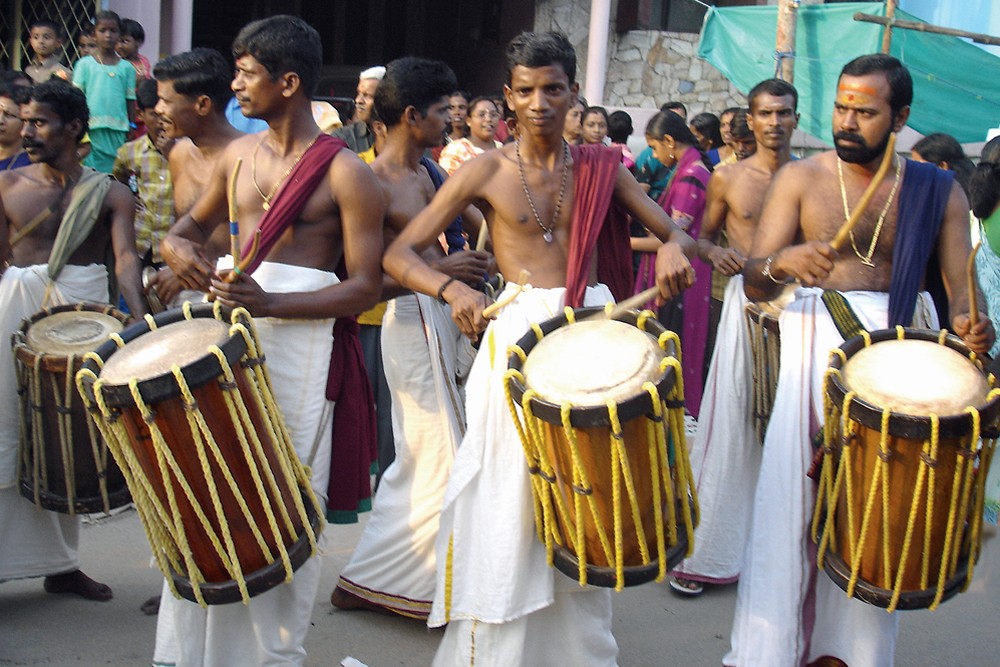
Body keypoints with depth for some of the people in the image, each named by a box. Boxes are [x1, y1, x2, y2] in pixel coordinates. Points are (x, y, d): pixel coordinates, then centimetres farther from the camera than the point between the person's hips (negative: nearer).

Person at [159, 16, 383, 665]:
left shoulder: (346, 173, -8)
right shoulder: (239, 155, 11)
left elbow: (367, 287, -11)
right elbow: (190, 226, 24)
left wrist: (273, 304, -24)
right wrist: (181, 249, -2)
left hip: (301, 337, -6)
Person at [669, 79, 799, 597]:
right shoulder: (727, 178, 4)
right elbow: (703, 236, 12)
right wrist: (715, 253, -10)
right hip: (746, 302, -1)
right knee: (729, 425, -1)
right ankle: (707, 554, 8)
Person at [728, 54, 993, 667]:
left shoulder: (937, 192, 6)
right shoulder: (801, 179, 2)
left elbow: (963, 292, 3)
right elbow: (755, 284, -4)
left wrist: (972, 327, -20)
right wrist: (780, 262, -27)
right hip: (813, 346, -1)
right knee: (791, 503, -2)